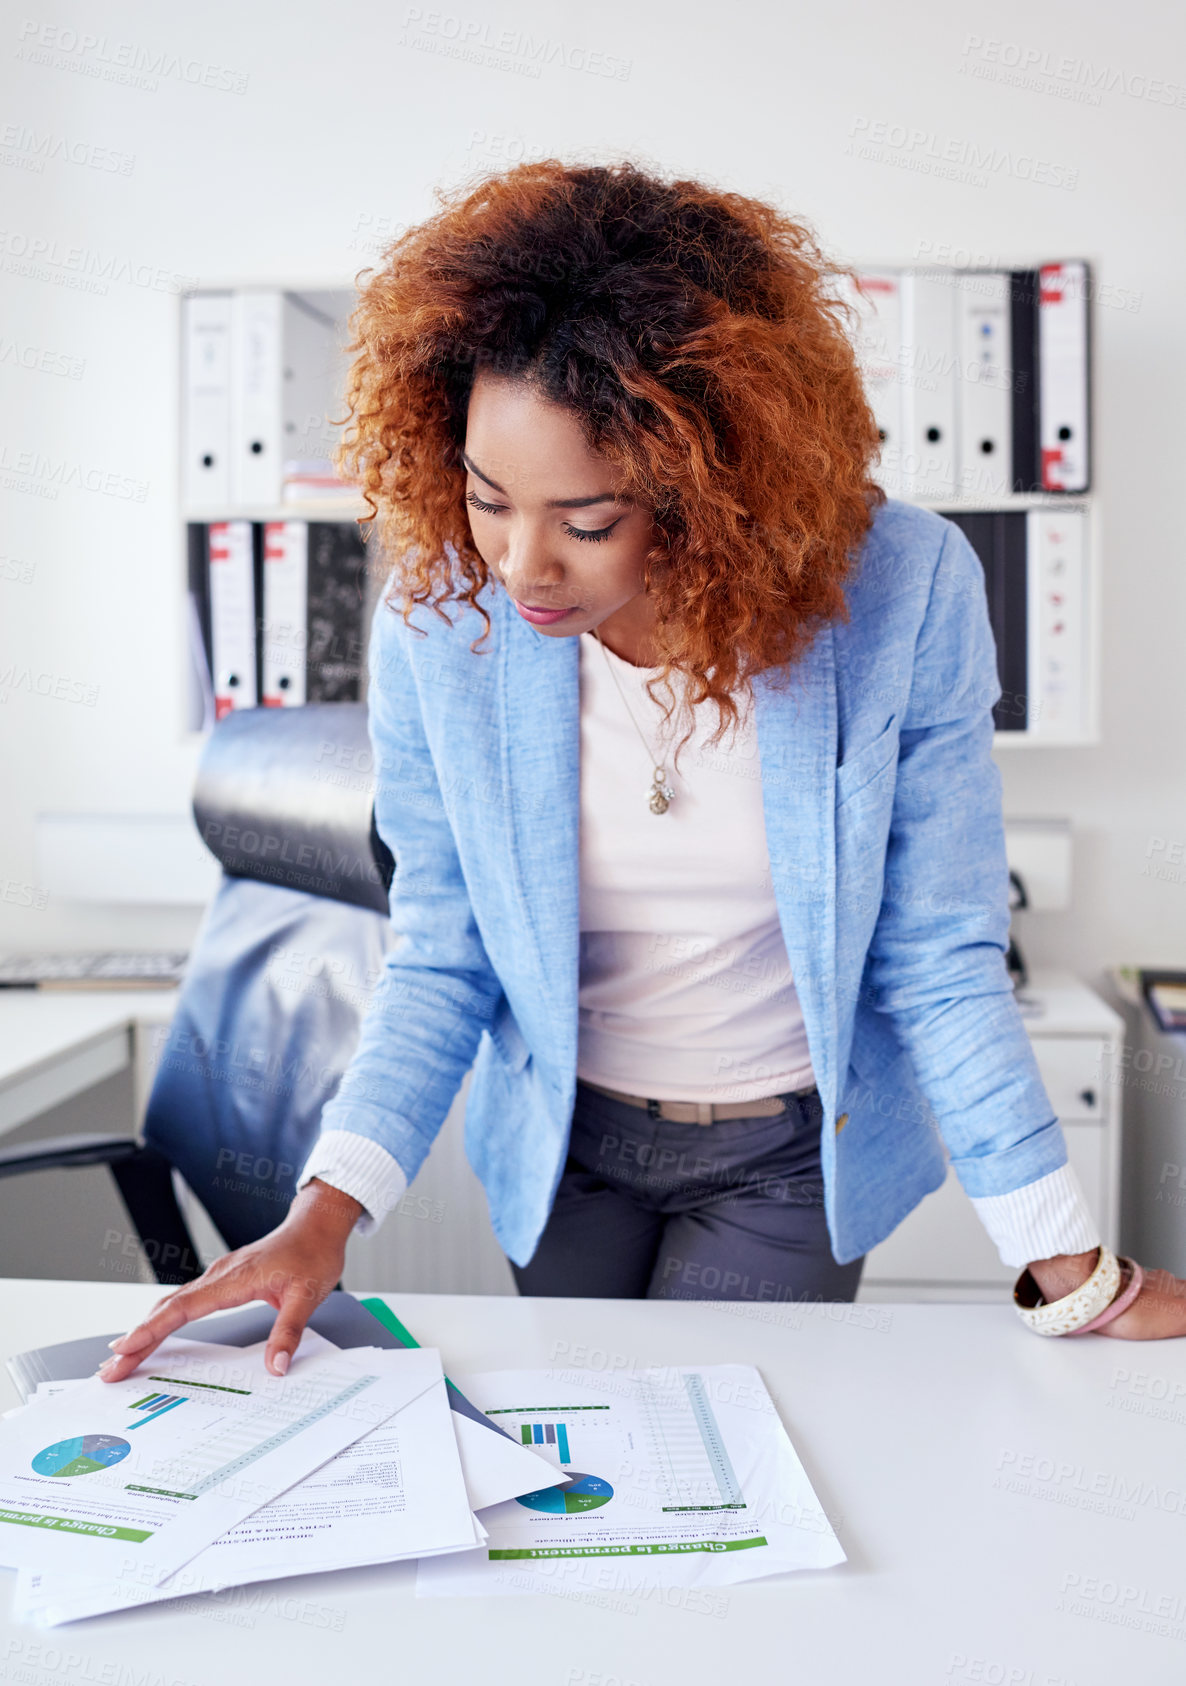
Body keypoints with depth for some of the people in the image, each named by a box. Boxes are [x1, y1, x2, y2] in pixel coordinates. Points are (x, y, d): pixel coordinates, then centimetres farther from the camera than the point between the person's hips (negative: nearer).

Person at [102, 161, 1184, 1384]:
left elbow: (937, 962, -15)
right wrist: (328, 1211, -21)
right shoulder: (439, 620, -20)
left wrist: (1074, 1278, -12)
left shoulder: (903, 594, -25)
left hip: (790, 1149, -2)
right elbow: (441, 959, -8)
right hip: (558, 1147, 2)